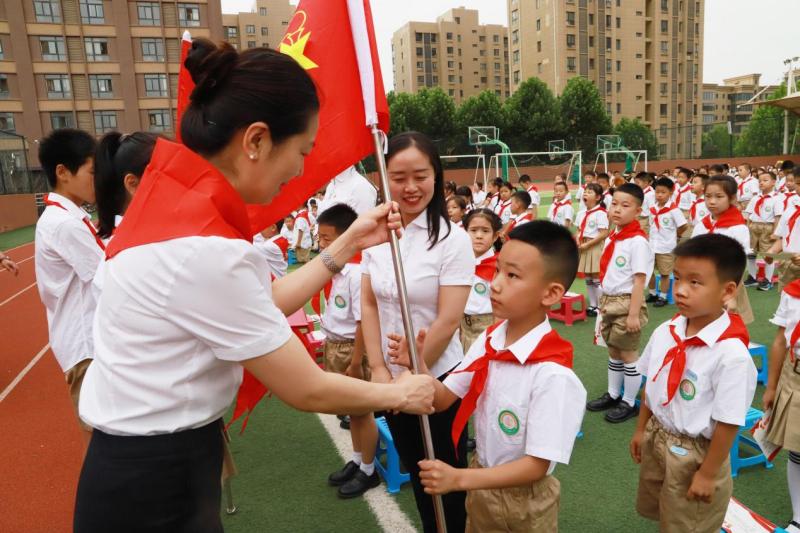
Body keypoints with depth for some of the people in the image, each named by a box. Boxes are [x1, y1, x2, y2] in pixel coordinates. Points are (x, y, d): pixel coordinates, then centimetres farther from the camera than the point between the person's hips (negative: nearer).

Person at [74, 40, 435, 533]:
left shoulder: (178, 195, -4)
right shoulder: (204, 249, -30)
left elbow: (263, 305, 5)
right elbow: (308, 391, -20)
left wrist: (348, 243, 5)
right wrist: (400, 394, -3)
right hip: (155, 483, -8)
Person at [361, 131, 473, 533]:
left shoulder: (452, 239, -16)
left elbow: (448, 321, -17)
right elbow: (369, 304, 1)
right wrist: (380, 370, -5)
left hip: (437, 378, -4)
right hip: (392, 379, 5)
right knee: (414, 470, 22)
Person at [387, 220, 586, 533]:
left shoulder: (553, 375, -30)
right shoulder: (487, 341, -12)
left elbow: (536, 466, -24)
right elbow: (444, 399, -4)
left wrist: (458, 478, -29)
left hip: (525, 499, -5)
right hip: (481, 481, 5)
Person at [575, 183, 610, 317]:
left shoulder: (600, 213, -14)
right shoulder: (581, 214, 9)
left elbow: (604, 234, -18)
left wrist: (587, 244, -19)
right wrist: (578, 240, -4)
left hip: (596, 247, -8)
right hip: (584, 248, 8)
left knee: (597, 279, -3)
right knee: (588, 279, 13)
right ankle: (592, 305, 23)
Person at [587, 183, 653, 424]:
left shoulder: (638, 241, -17)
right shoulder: (611, 238, 7)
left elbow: (639, 280, -19)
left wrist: (633, 314, -20)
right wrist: (604, 303, 14)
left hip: (626, 303, -8)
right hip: (608, 302, 8)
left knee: (628, 355, 5)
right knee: (613, 352, 19)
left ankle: (629, 403, 19)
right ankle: (613, 394, 35)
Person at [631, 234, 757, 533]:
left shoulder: (731, 354, -29)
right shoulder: (664, 332, -10)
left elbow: (728, 423, -21)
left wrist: (708, 474, -13)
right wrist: (641, 430, 12)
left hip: (695, 453, -6)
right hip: (656, 438, 6)